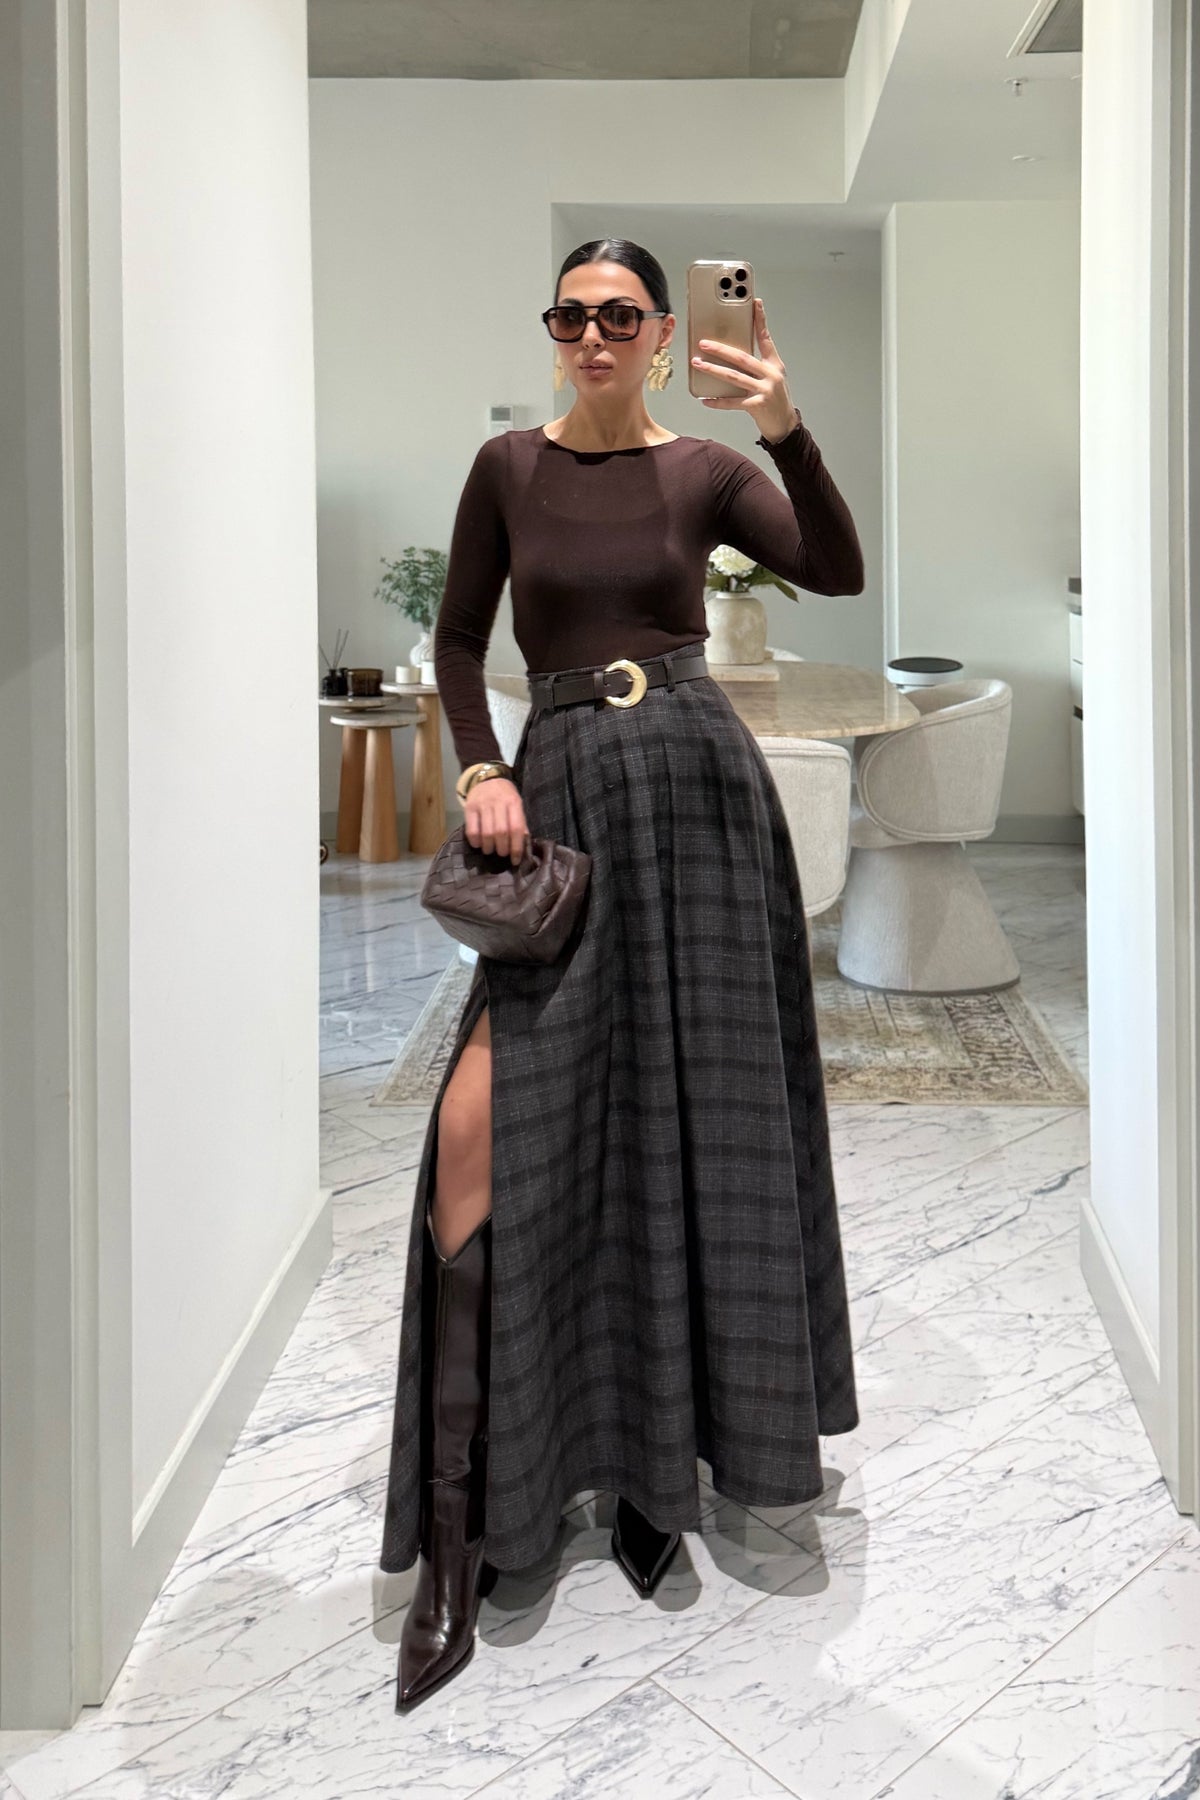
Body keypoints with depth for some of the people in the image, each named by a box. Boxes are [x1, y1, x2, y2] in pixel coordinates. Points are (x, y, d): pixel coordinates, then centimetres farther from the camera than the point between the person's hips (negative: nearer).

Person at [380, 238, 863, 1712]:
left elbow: (837, 571, -9)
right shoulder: (509, 466, 11)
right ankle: (455, 1535, -6)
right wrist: (482, 771, -4)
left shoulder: (706, 471, 8)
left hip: (700, 787, 0)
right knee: (484, 1125, -14)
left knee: (684, 1121, 3)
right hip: (560, 791, 0)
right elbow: (459, 639, 12)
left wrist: (787, 428, -23)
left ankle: (660, 1455, 21)